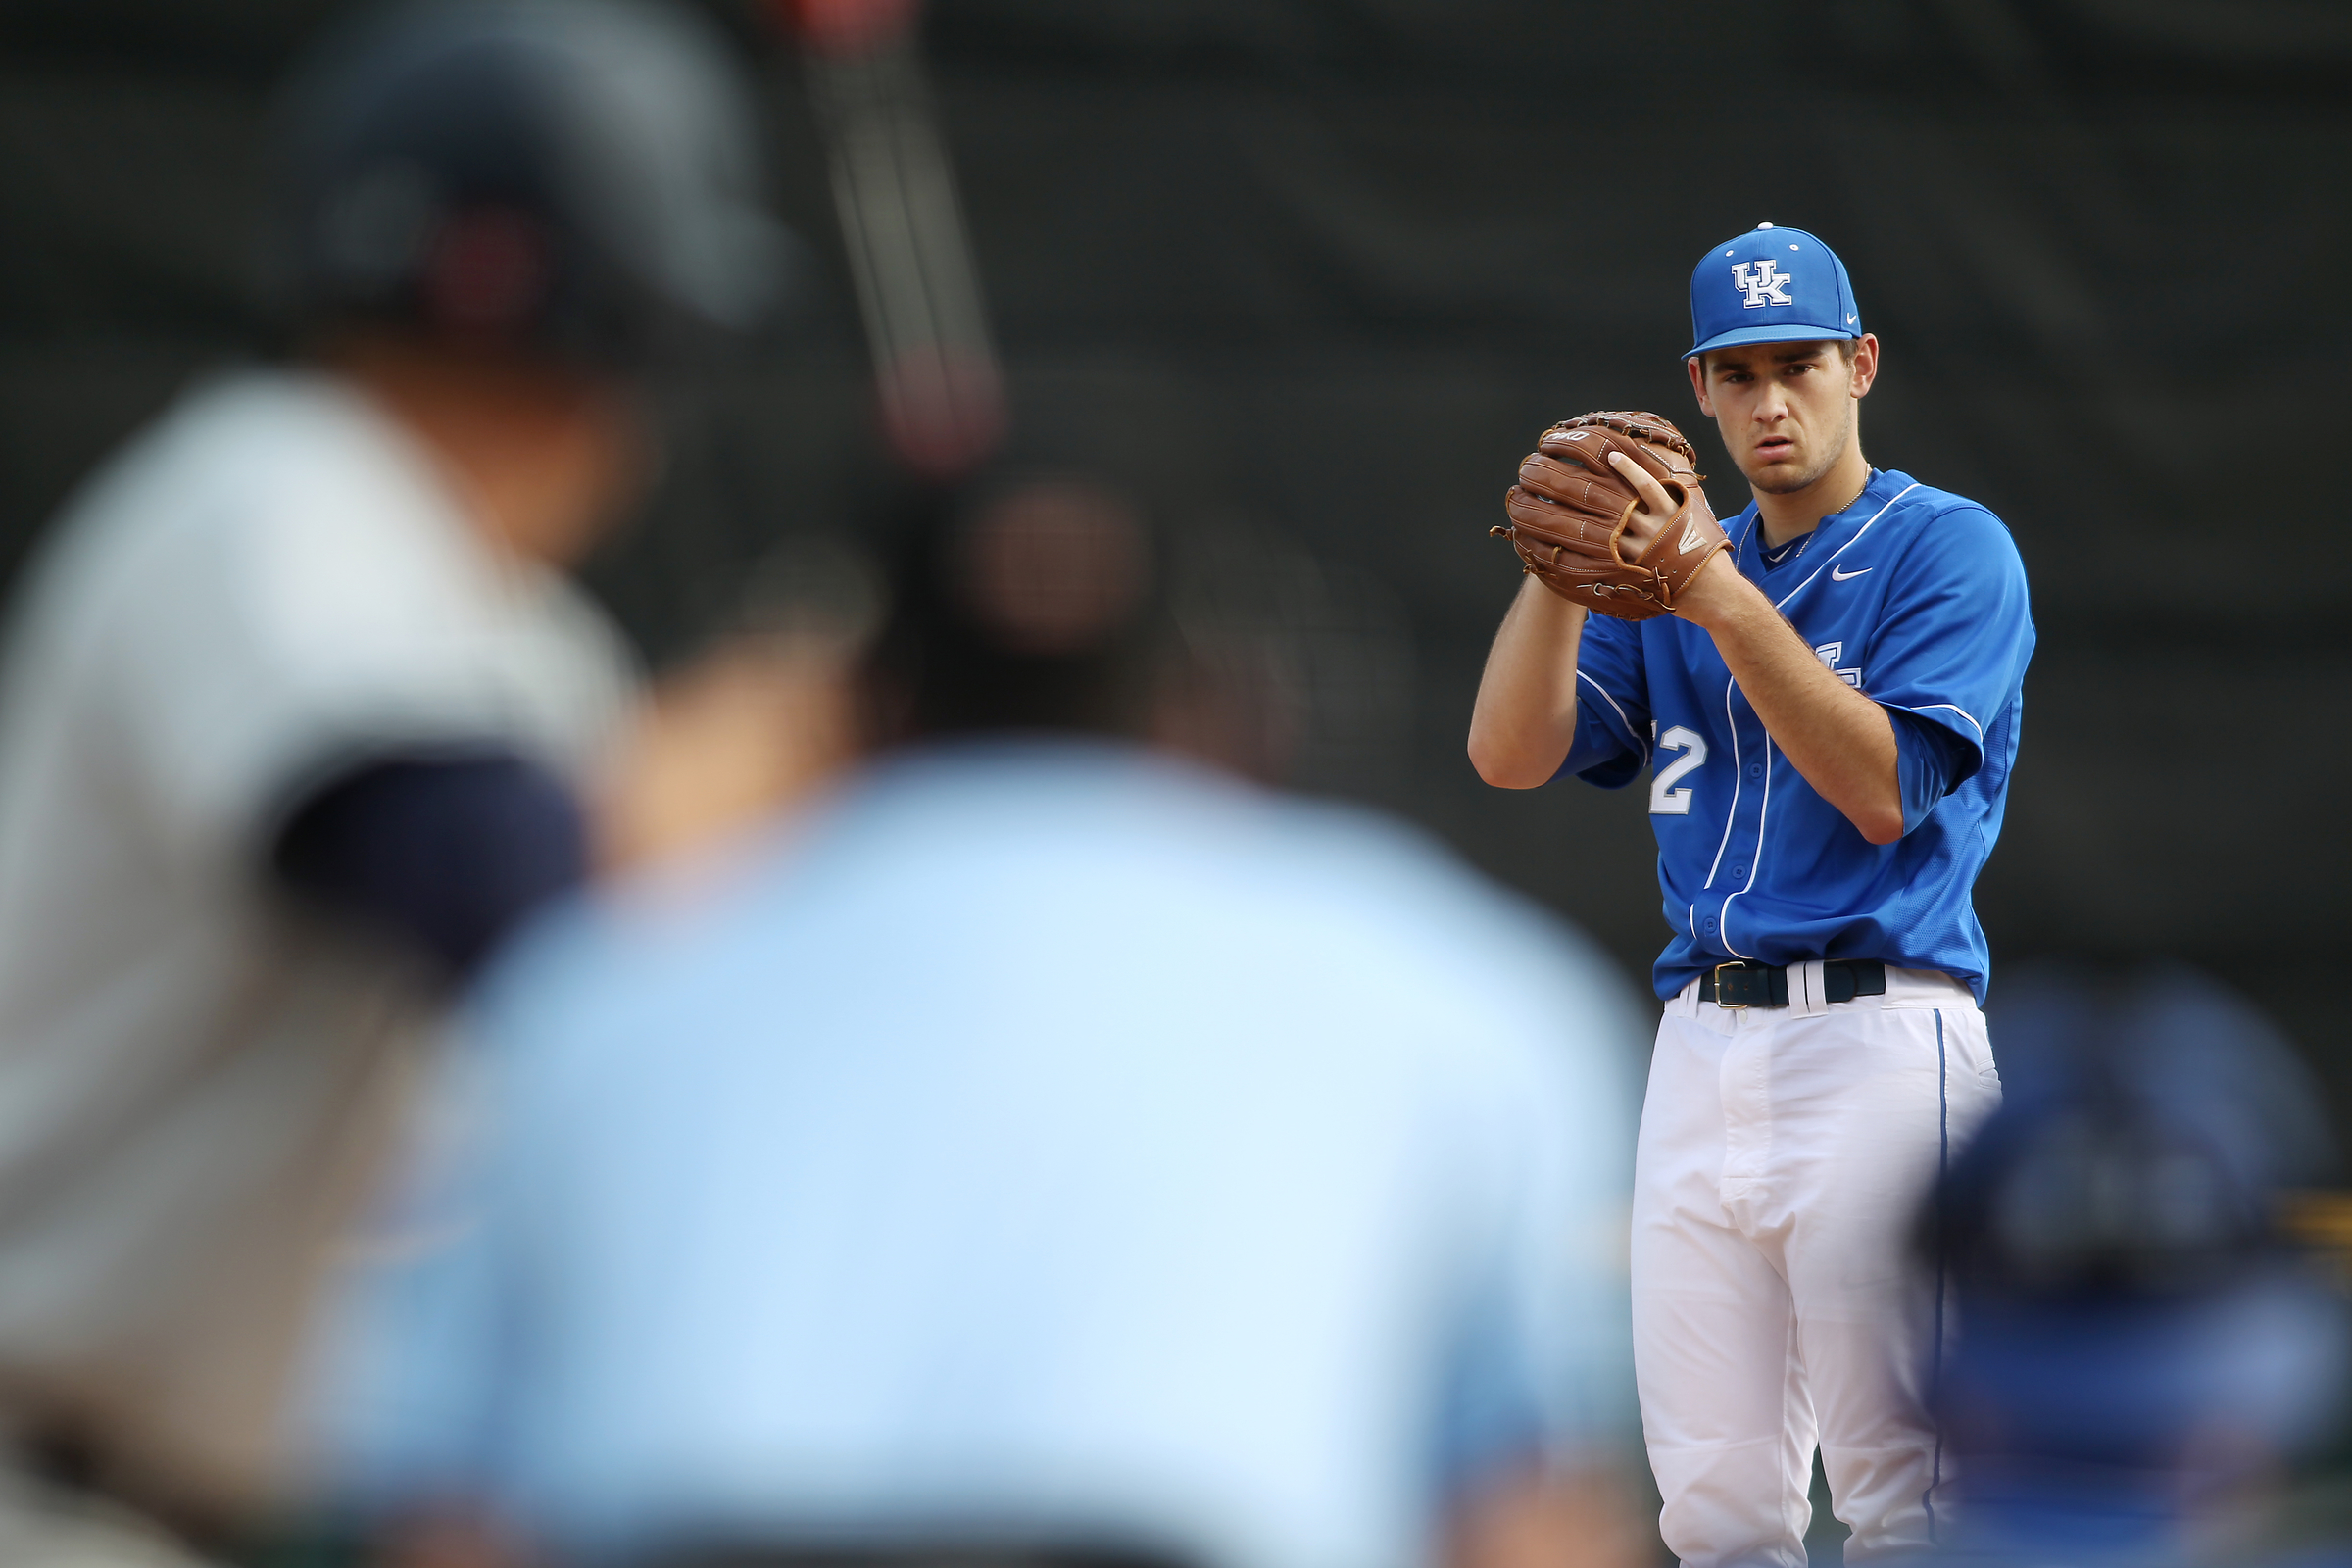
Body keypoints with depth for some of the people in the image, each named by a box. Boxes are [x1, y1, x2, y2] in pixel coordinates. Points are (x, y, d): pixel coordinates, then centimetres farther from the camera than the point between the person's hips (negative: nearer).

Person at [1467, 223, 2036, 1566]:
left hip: (1878, 1041, -6)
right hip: (1704, 1041, 6)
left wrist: (1723, 602, -20)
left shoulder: (1948, 548, 0)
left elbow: (1885, 791, -14)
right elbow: (1511, 753, 8)